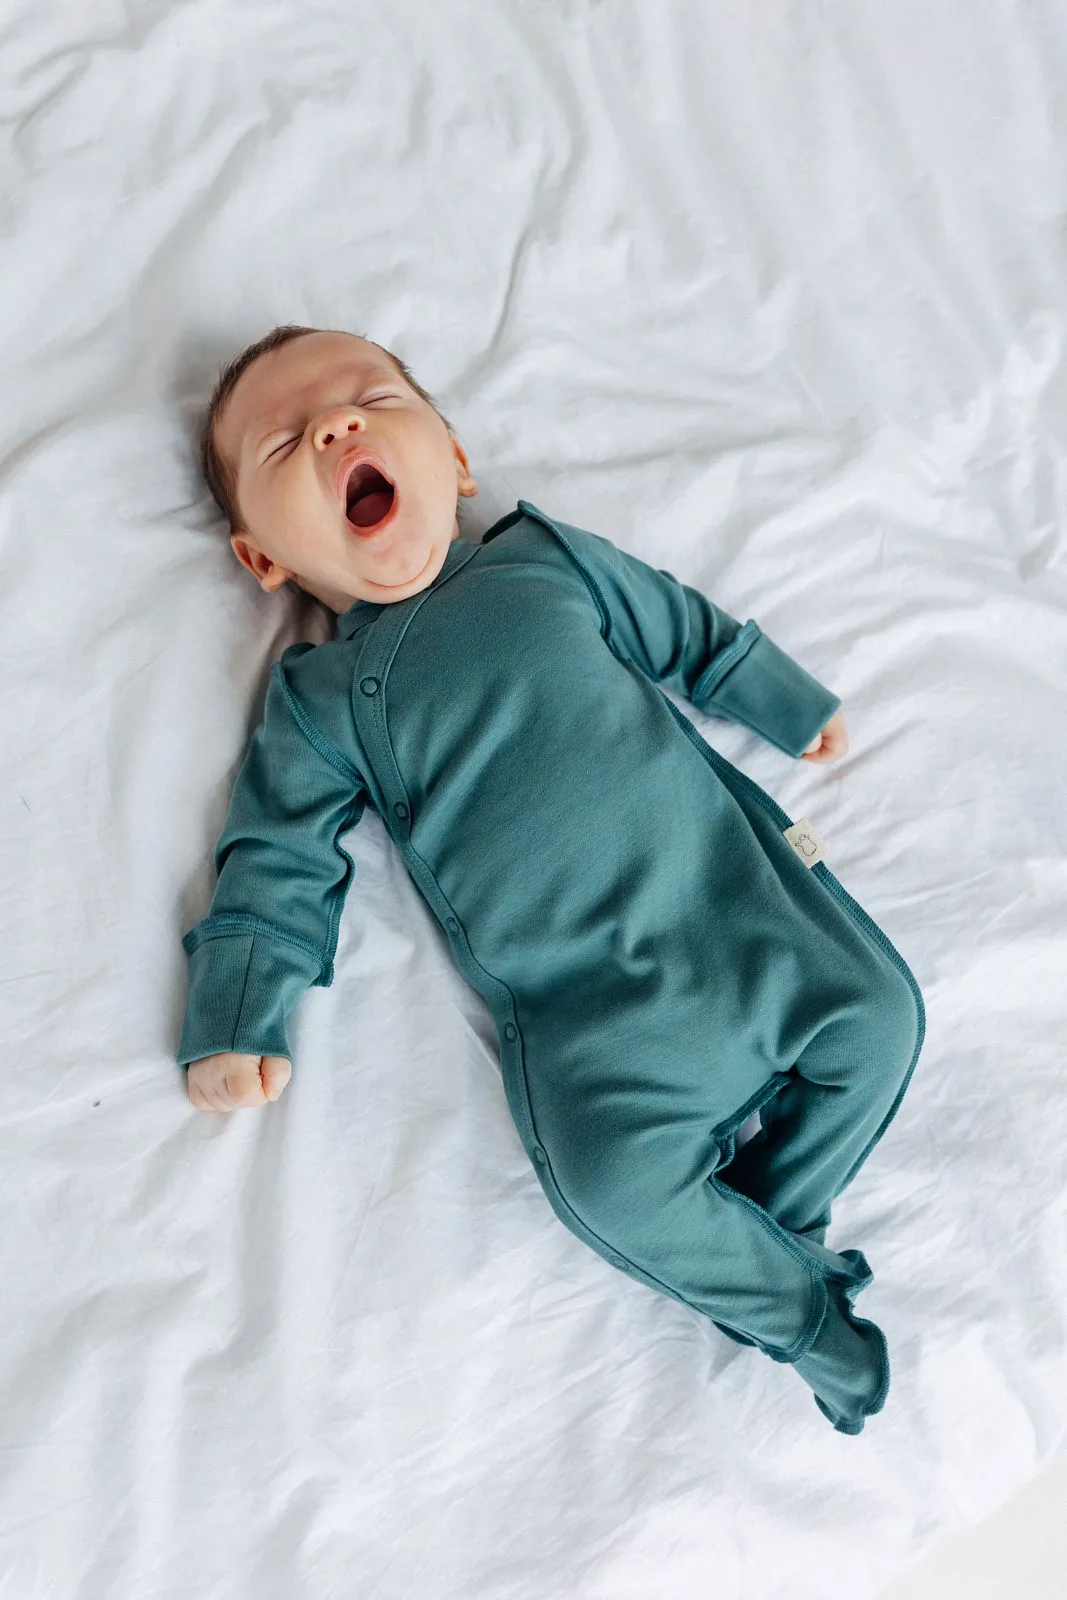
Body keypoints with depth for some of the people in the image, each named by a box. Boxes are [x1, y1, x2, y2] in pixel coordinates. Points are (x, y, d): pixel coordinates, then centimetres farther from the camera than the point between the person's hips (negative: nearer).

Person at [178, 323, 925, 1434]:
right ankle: (796, 1308, 7)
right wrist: (234, 1022, -2)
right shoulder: (316, 701, 5)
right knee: (618, 1184, -20)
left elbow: (688, 629, 22)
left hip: (734, 885, 4)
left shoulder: (548, 554, 11)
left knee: (881, 1009, -4)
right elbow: (279, 864, 6)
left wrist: (795, 706, 27)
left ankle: (758, 1228, 13)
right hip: (585, 1010, -3)